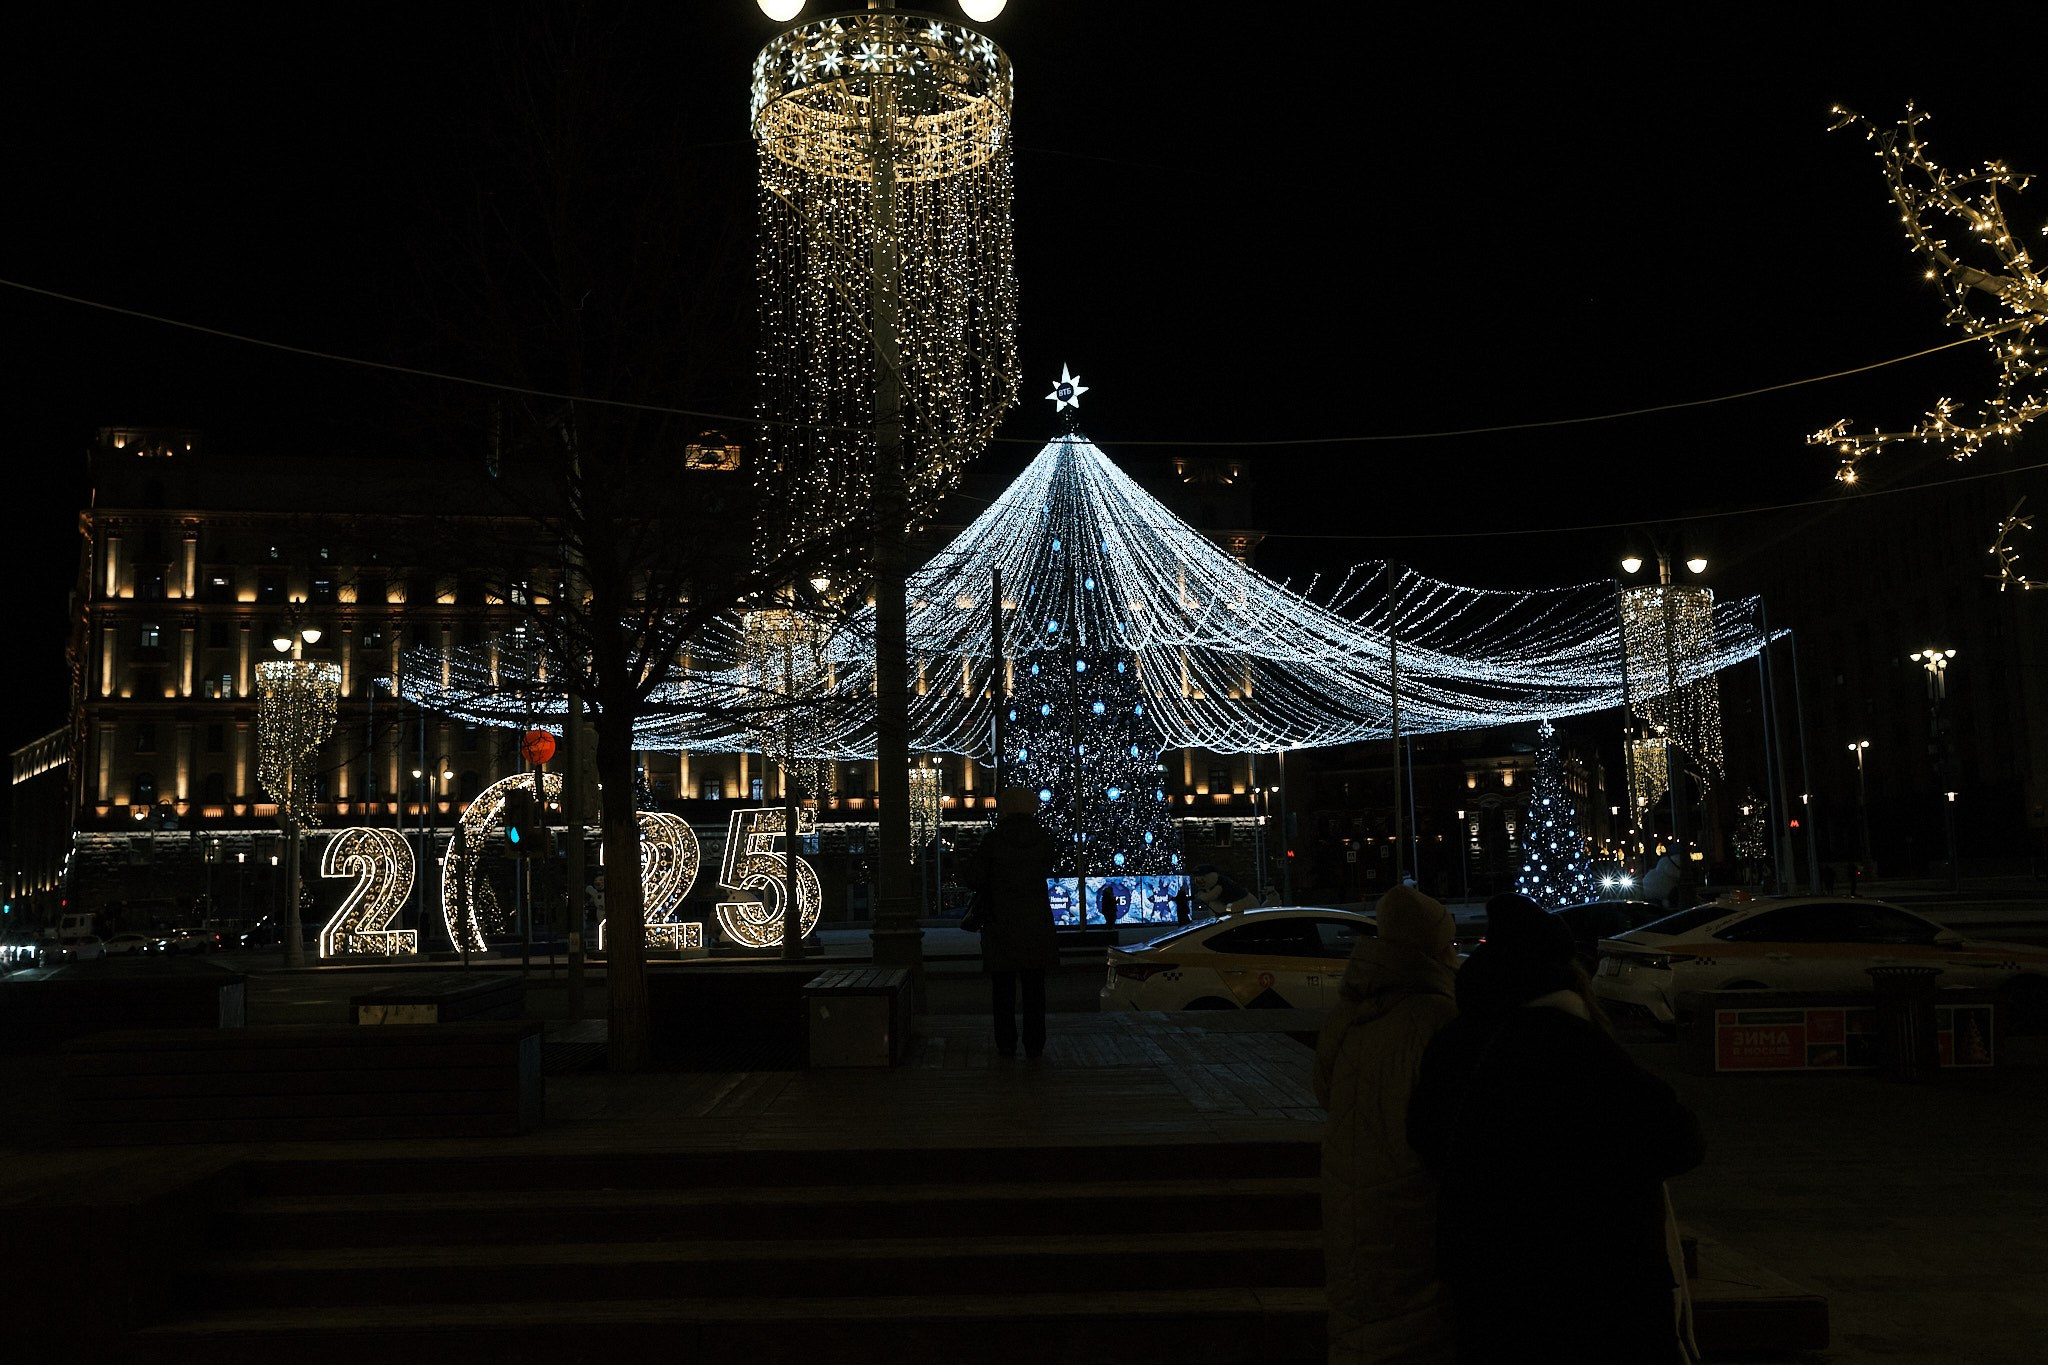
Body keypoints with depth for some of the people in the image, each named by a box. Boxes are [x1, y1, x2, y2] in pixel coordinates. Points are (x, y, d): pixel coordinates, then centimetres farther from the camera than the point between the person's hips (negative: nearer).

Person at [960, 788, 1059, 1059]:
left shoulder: (994, 840, -8)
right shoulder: (1043, 839, 0)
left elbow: (972, 876, -8)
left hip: (1001, 923, -2)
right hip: (1036, 922, 2)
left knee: (1003, 986, 6)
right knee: (1034, 986, 7)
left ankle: (1006, 1044, 6)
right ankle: (1034, 1044, 8)